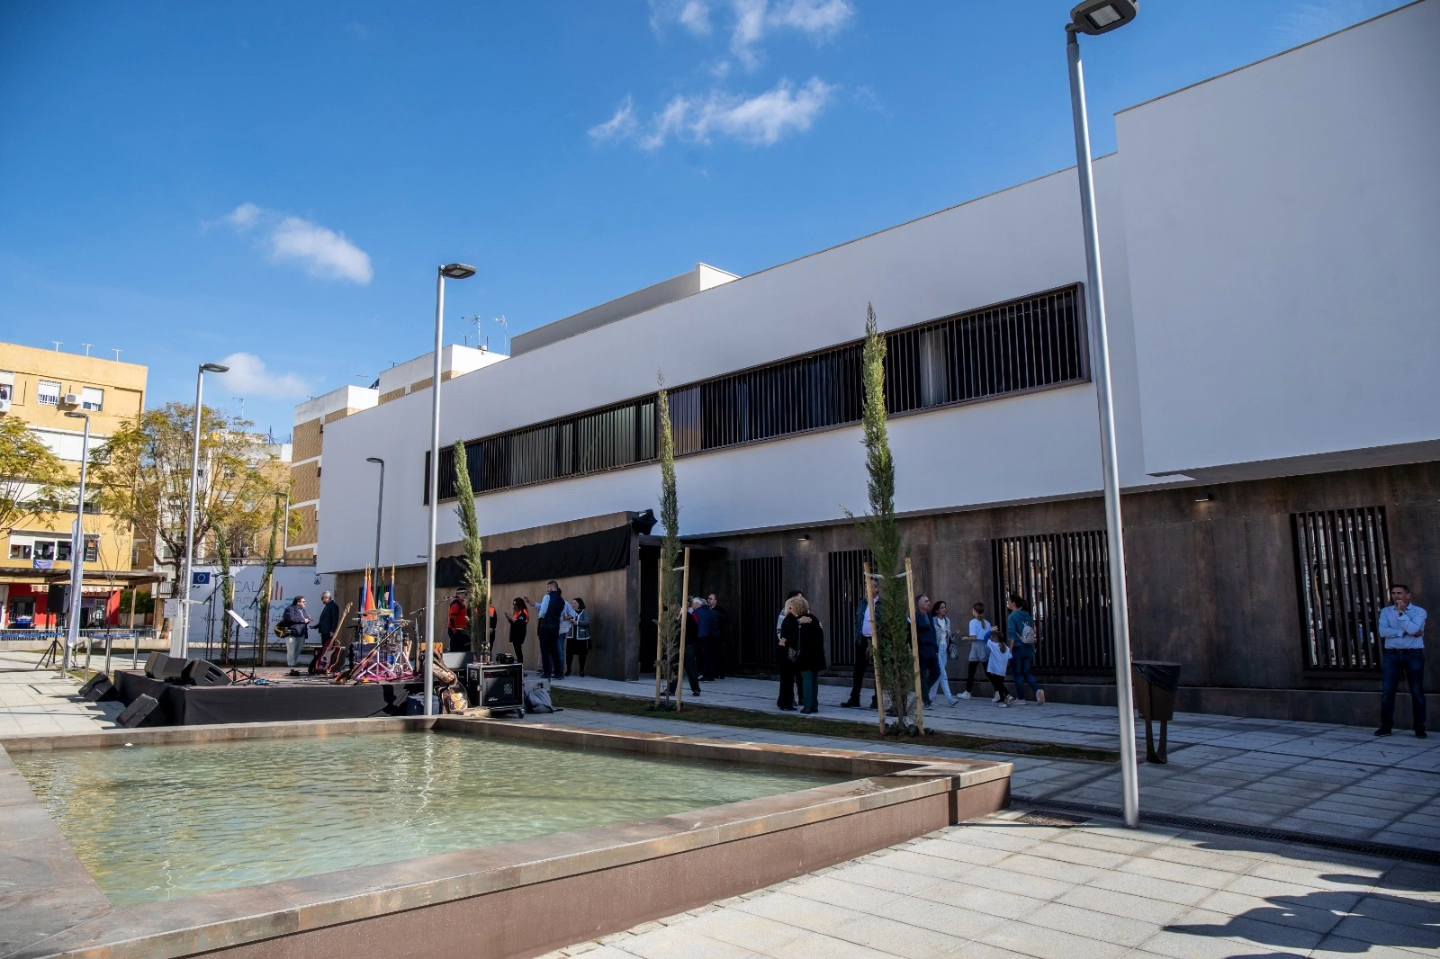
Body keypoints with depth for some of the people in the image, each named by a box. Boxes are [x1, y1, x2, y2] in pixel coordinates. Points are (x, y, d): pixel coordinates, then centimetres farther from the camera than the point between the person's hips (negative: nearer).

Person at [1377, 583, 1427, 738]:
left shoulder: (1419, 611, 2)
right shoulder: (1386, 611, 8)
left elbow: (1413, 629, -15)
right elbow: (1383, 631, -6)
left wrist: (1401, 612, -11)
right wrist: (1405, 633, -13)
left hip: (1413, 654, -1)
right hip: (1391, 654, 2)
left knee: (1417, 692, 2)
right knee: (1387, 691, -3)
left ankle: (1419, 728, 11)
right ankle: (1386, 726, 2)